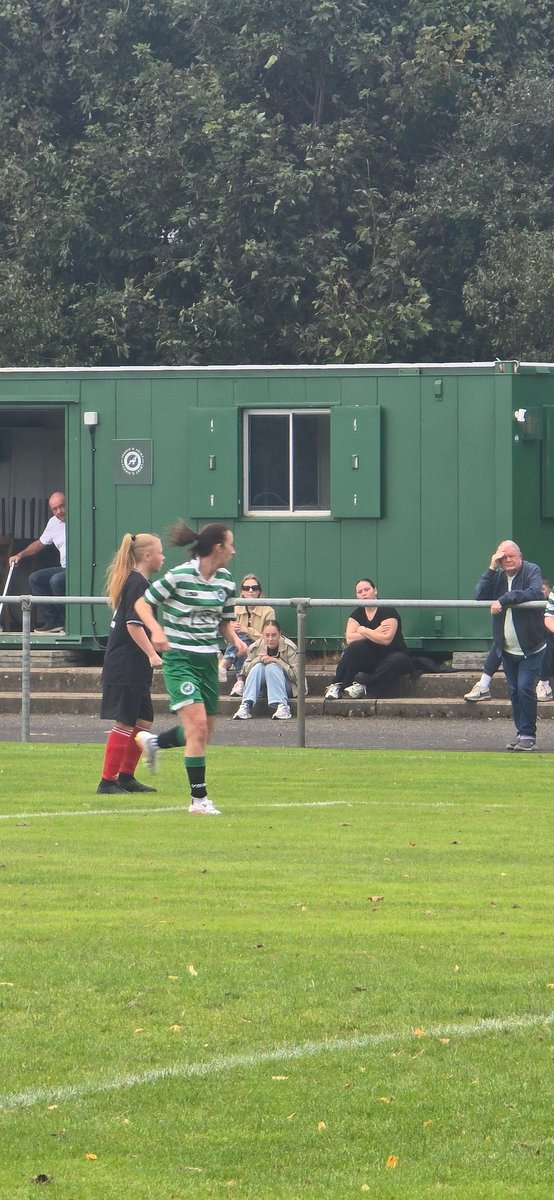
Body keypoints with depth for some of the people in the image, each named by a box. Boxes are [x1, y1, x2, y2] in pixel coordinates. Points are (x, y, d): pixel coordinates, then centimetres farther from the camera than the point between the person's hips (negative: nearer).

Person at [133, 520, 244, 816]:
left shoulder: (225, 580, 6)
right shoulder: (179, 576, -13)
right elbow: (142, 602, -5)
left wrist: (235, 639, -3)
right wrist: (157, 630, -22)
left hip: (208, 659, 7)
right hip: (179, 659, -7)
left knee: (205, 732, 13)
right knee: (197, 725, -19)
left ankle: (152, 742, 42)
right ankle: (199, 798, -16)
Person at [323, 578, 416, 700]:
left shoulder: (388, 611, -12)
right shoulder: (357, 614, 5)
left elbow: (386, 639, -25)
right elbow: (349, 639, -11)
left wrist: (363, 631, -14)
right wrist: (374, 633, -19)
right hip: (370, 659, 4)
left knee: (399, 660, -38)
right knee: (355, 647, -26)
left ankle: (364, 686, -40)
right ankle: (337, 686, -29)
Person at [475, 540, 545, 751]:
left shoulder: (532, 571, -9)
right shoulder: (497, 576, 4)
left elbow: (535, 593, -27)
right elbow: (480, 596, -10)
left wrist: (504, 599, -31)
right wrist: (491, 569, -16)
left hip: (530, 648, -5)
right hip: (508, 649, 5)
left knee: (525, 688, -14)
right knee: (514, 691, 10)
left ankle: (528, 735, -6)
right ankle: (521, 733, 18)